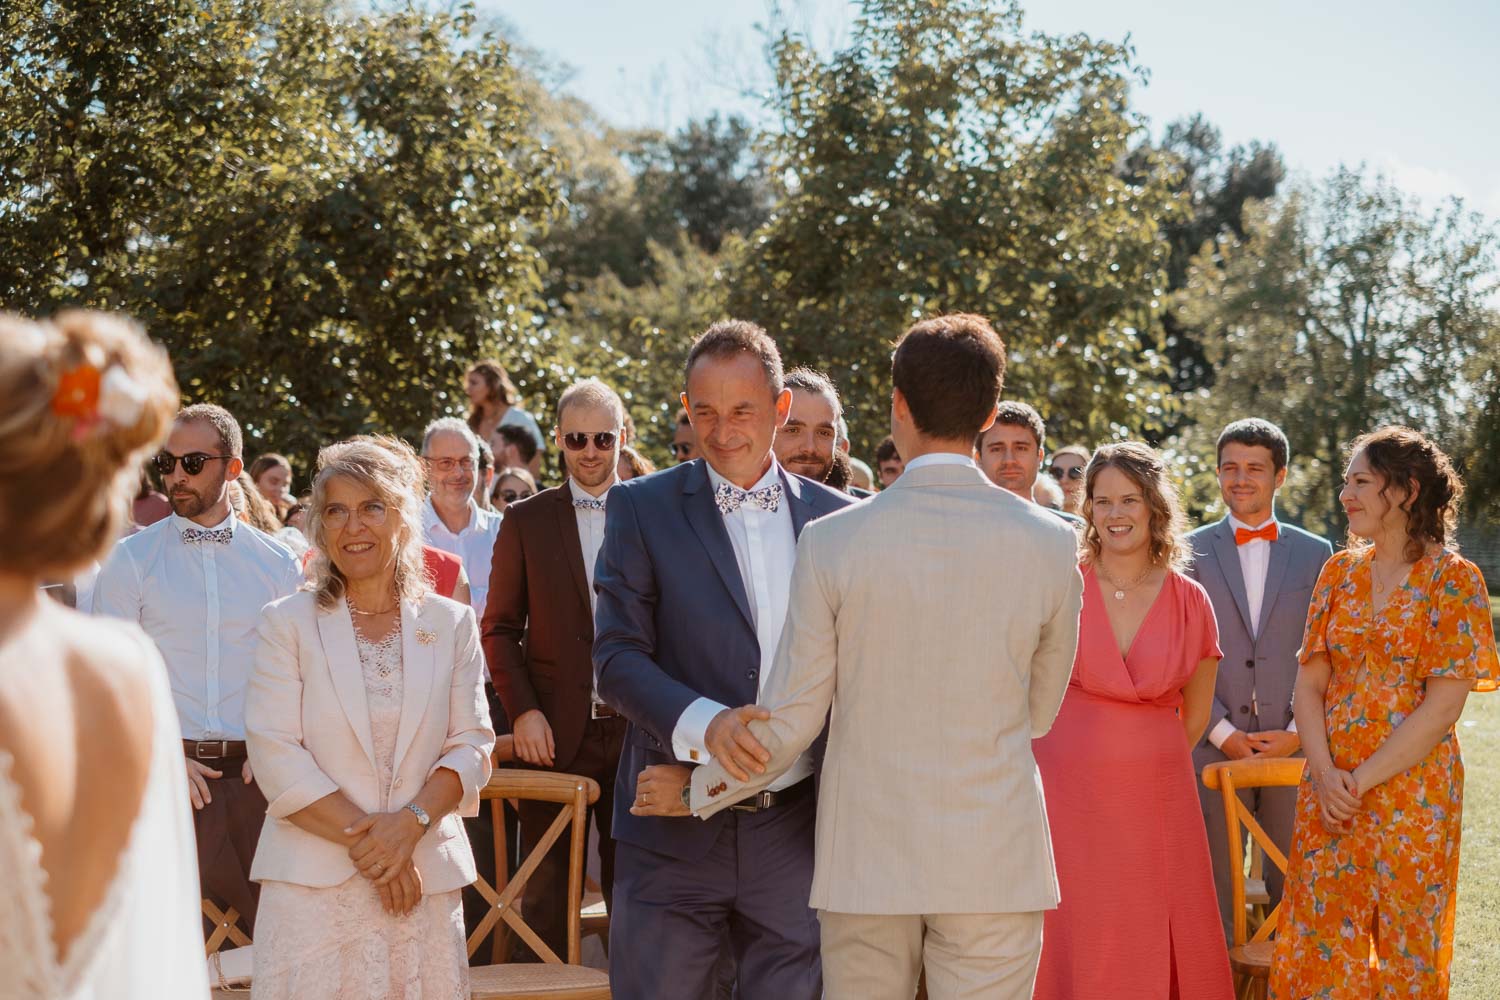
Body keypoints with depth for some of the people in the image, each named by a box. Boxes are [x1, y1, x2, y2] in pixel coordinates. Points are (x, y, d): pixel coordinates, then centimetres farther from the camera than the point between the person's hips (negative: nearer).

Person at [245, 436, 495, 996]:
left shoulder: (451, 624, 10)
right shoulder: (287, 623, 5)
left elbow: (471, 745, 5)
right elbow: (275, 754, -4)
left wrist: (410, 823, -12)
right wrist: (362, 837, -11)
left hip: (425, 877, 2)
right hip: (314, 882, -1)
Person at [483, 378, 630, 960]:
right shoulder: (526, 522, 6)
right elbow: (500, 628, 6)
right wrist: (522, 710, -7)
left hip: (636, 731, 0)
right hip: (554, 733, 0)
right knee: (546, 894, 4)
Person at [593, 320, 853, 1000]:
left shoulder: (834, 518, 8)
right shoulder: (642, 509, 1)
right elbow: (617, 658, -6)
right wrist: (702, 722, -24)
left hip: (796, 831, 2)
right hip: (674, 833, -2)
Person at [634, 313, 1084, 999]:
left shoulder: (831, 542, -8)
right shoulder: (1050, 544, -4)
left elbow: (791, 719, -3)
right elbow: (1039, 713, 9)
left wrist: (695, 791, 13)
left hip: (866, 859, 0)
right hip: (996, 864, 0)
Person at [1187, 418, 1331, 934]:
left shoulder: (1316, 554, 10)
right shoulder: (1191, 552, 6)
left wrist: (1298, 733, -5)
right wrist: (1224, 734, -8)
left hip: (1294, 750, 1)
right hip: (1213, 750, -1)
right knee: (1212, 887, 0)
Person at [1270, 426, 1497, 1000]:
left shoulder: (1454, 580, -6)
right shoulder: (1340, 571, 9)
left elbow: (1443, 706, -12)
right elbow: (1309, 683, 6)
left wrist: (1362, 781, -15)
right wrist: (1326, 776, -9)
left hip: (1411, 794, -4)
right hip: (1330, 793, 4)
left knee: (1406, 951, 4)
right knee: (1322, 944, 4)